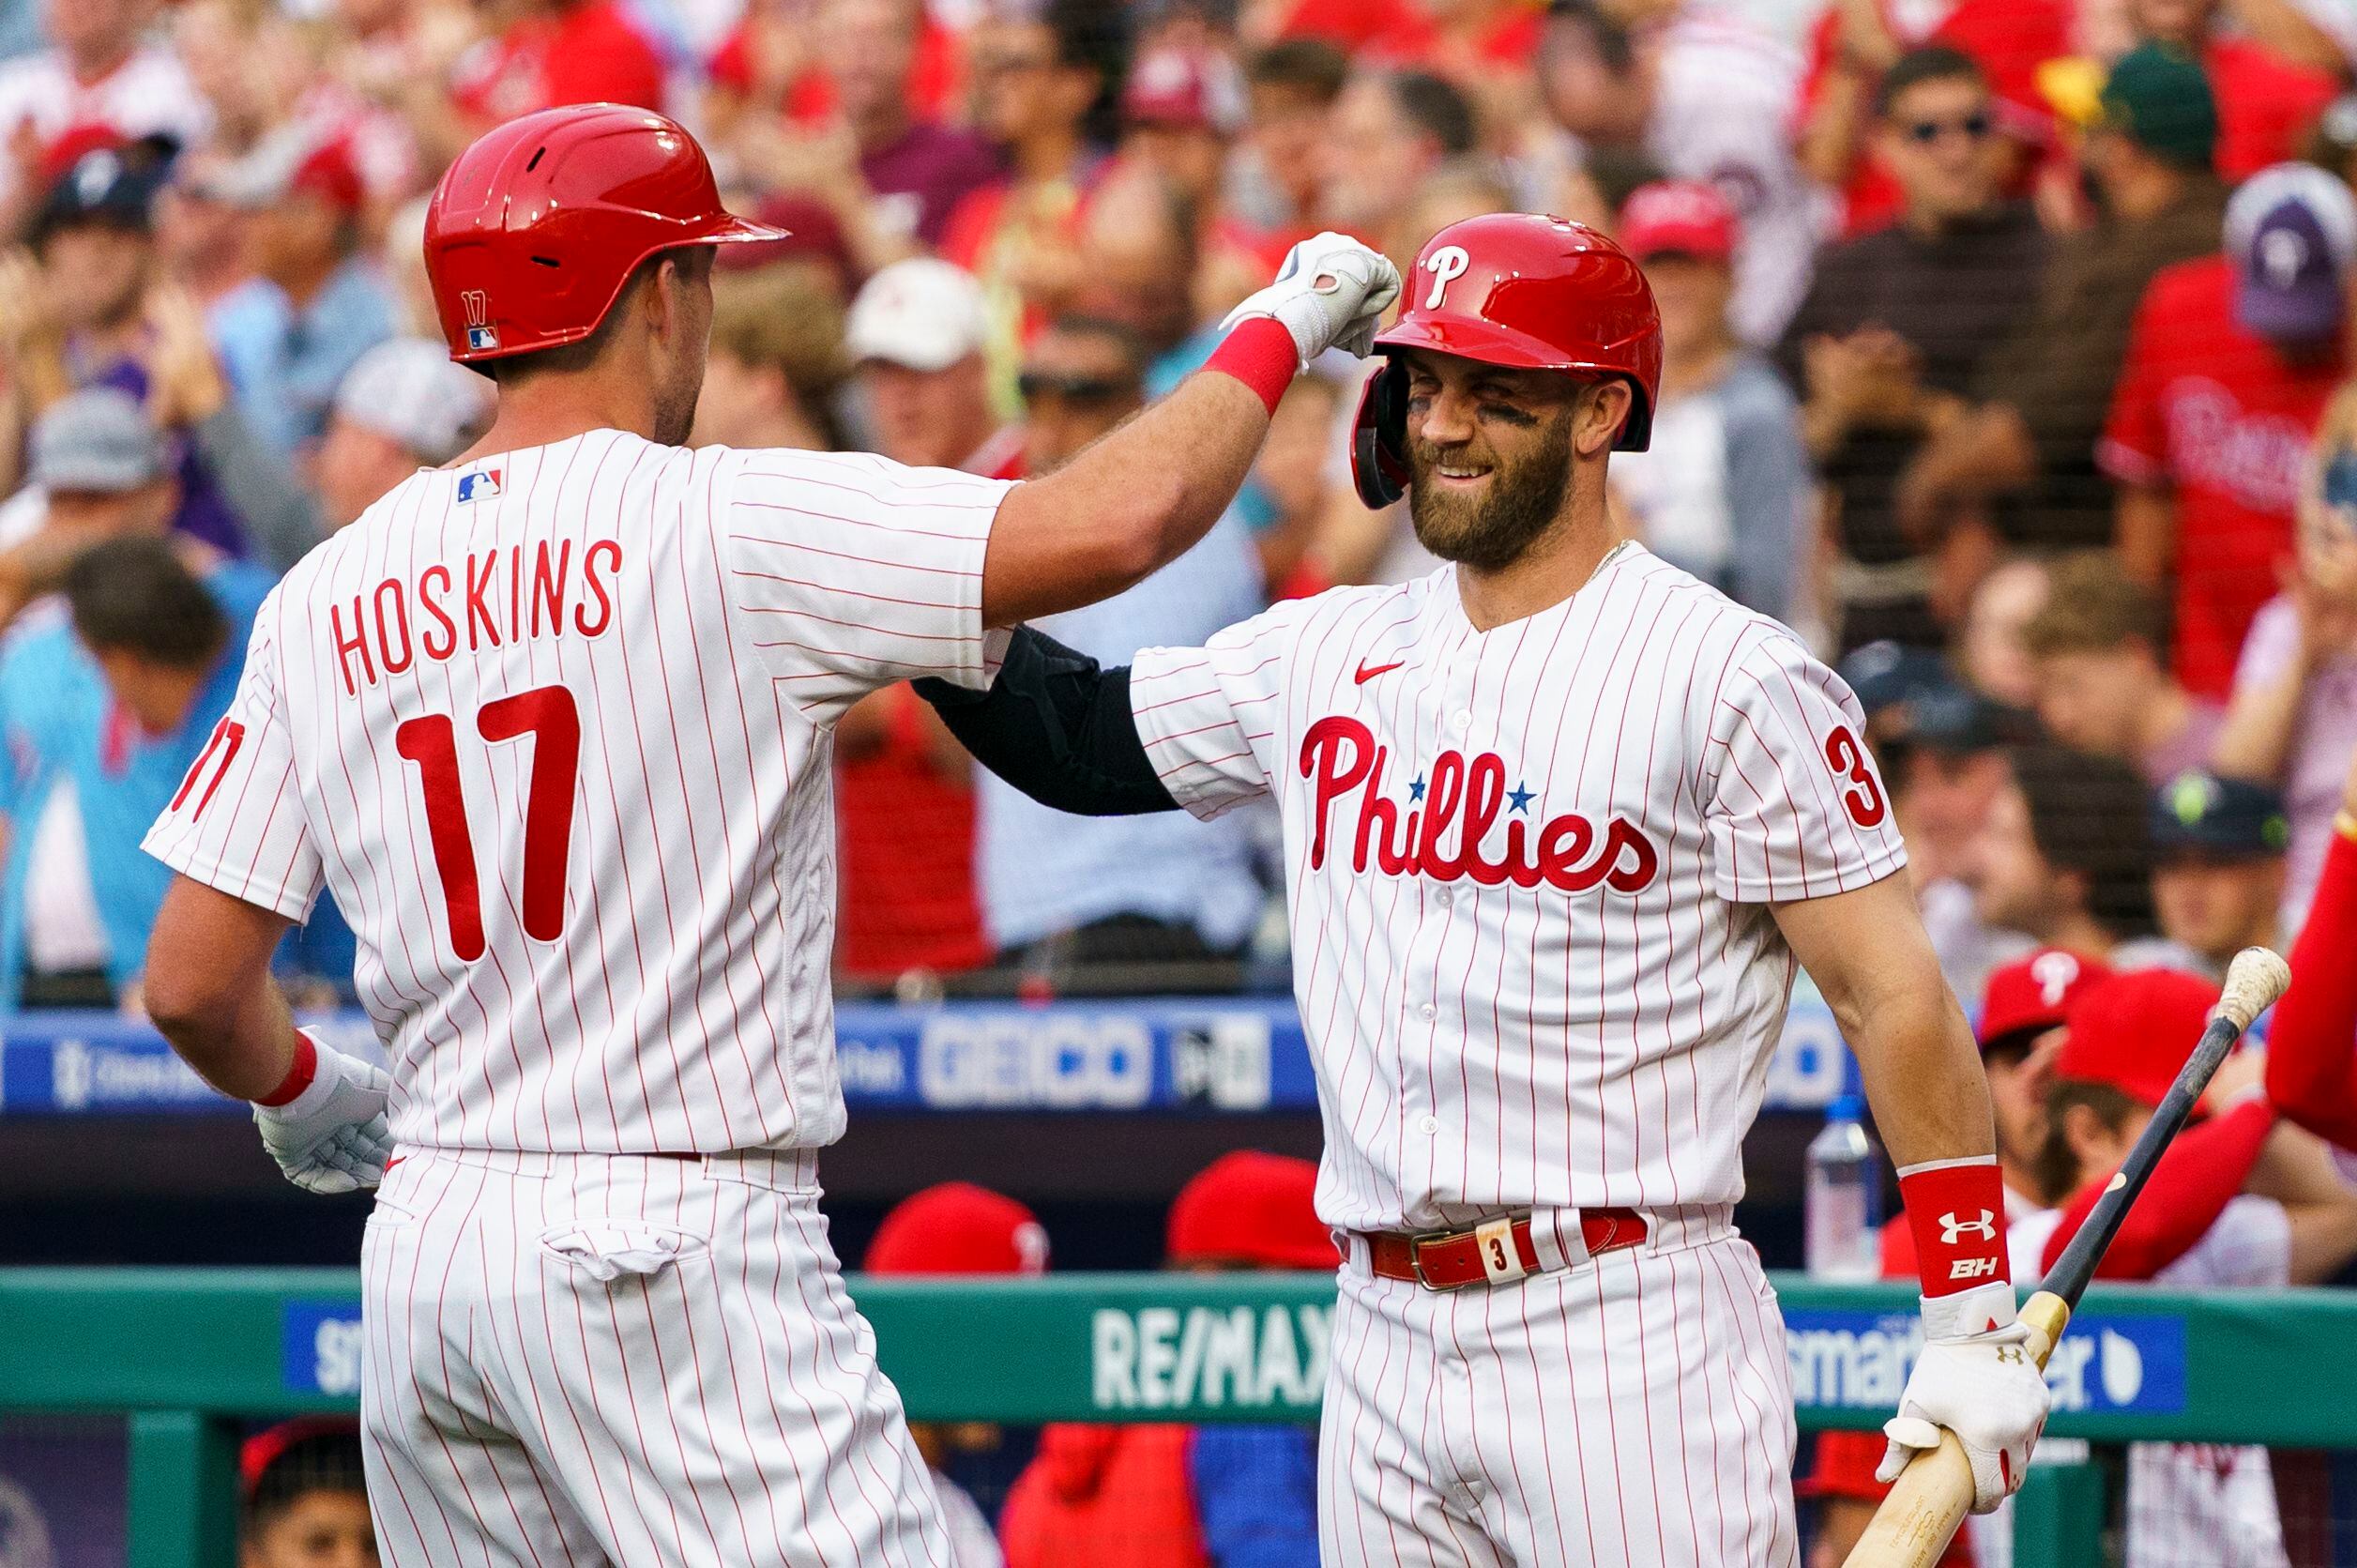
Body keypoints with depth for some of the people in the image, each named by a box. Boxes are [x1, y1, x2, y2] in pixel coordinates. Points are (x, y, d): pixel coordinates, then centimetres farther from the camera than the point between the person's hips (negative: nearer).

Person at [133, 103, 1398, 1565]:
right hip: (675, 1251, -6)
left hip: (421, 1252, 7)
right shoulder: (727, 525, -8)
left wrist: (302, 1095, 29)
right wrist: (1279, 331, 1)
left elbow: (193, 985, 7)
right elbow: (1114, 520, -16)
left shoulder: (322, 599, 8)